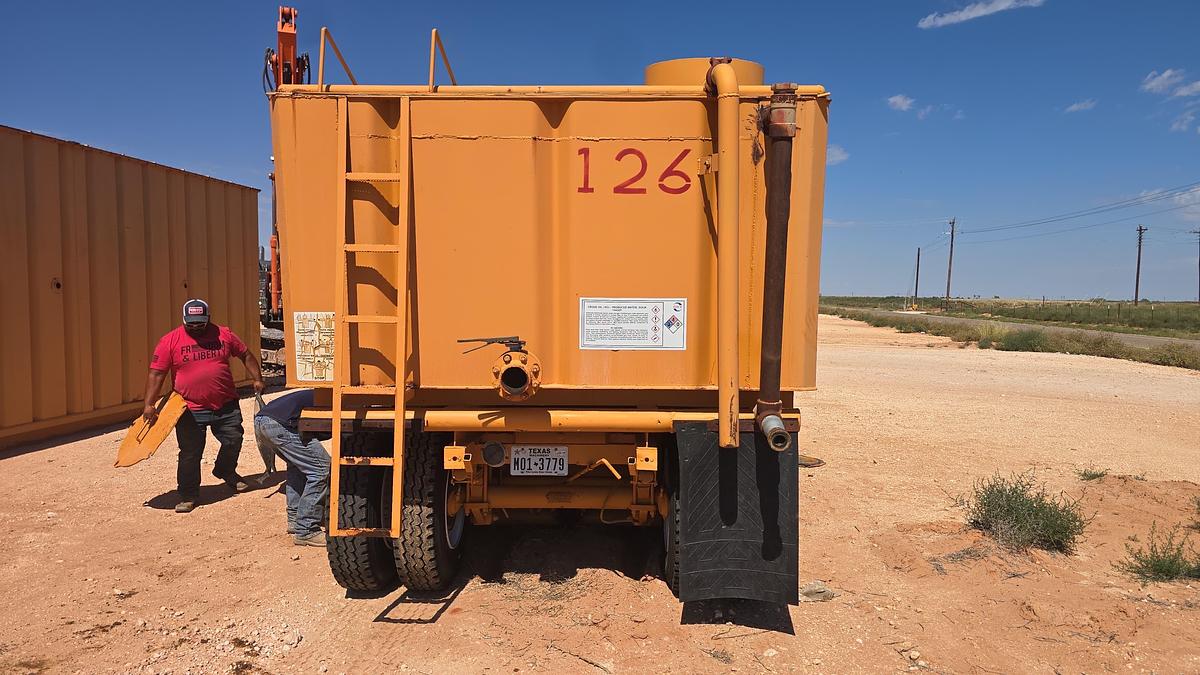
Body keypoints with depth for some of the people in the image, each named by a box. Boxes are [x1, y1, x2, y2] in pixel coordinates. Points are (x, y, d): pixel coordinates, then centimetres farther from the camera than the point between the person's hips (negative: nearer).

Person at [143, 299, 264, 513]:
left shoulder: (224, 334, 2)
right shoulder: (170, 341, -5)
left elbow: (246, 355, 14)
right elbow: (156, 374, -6)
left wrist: (257, 379, 7)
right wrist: (149, 405, -12)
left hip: (226, 406, 3)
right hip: (190, 410, -2)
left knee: (233, 441, 13)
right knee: (190, 453, 1)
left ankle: (226, 472, 42)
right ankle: (187, 495, 17)